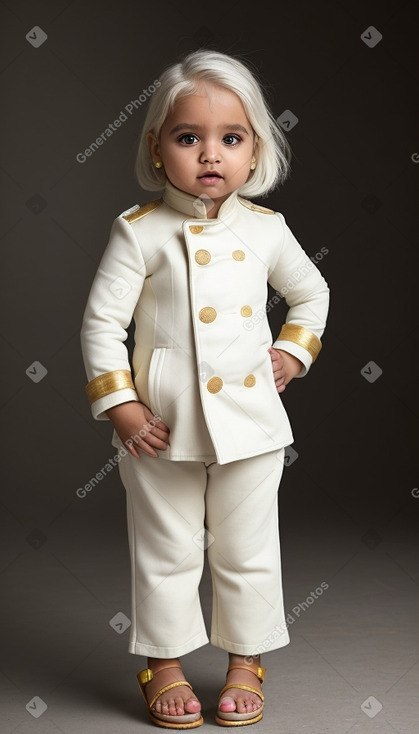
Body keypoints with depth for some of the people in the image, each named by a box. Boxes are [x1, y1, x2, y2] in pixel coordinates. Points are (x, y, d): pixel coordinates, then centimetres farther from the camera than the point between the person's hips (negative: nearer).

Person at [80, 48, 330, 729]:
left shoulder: (266, 228, 1)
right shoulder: (139, 231, -8)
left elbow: (311, 294, 18)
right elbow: (102, 321, -7)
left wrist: (293, 353, 6)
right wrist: (120, 406, -11)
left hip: (250, 419, 2)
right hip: (163, 425, -2)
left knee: (248, 553, 13)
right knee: (166, 553, 11)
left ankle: (246, 662, 32)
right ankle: (164, 664, 30)